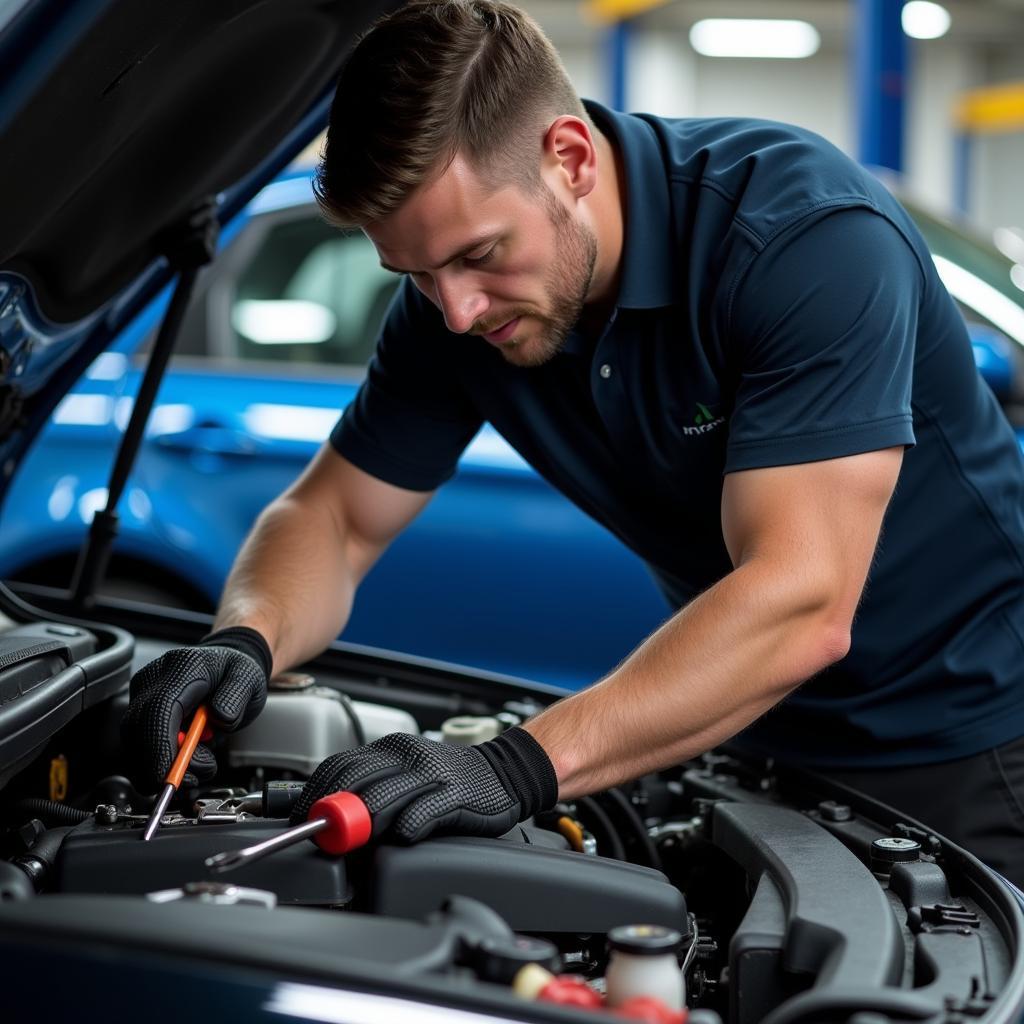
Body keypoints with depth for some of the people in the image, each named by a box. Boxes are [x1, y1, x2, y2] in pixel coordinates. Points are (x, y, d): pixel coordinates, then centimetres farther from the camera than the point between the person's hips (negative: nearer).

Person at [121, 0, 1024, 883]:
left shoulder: (810, 233, -30)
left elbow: (801, 606, -37)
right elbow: (334, 520, -1)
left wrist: (524, 765, -45)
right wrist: (245, 642, -24)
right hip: (759, 739, 5)